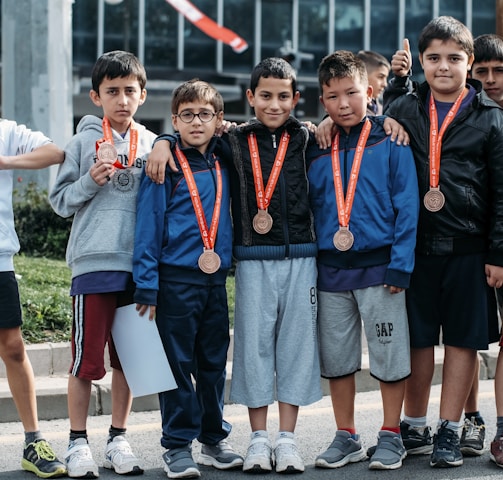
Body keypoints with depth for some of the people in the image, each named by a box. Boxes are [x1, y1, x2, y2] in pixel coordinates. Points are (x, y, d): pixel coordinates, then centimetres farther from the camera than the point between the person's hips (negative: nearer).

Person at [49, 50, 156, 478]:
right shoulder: (84, 141, 3)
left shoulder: (153, 146, 10)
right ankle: (78, 442, 9)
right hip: (93, 263, -3)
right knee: (86, 358, -2)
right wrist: (91, 181, -13)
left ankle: (118, 439, 19)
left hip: (139, 263, 3)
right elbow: (61, 200, 3)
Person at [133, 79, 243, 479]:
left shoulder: (224, 161, 9)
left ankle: (214, 439, 22)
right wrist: (147, 285, -11)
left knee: (214, 363, 11)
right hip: (176, 278, -5)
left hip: (216, 278, 5)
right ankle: (178, 445, 7)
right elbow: (149, 225, -7)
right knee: (178, 363, 0)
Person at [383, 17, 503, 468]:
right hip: (415, 244, 2)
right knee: (417, 336, 7)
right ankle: (414, 426, 20)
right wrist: (398, 79, 11)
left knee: (462, 338, 3)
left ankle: (449, 430, 12)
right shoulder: (405, 108, 7)